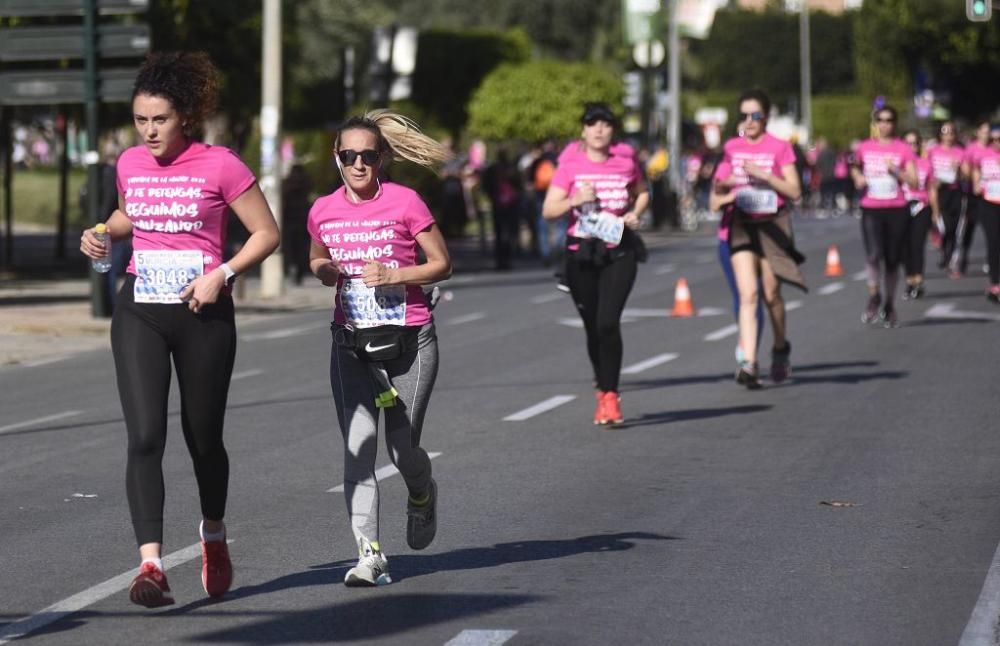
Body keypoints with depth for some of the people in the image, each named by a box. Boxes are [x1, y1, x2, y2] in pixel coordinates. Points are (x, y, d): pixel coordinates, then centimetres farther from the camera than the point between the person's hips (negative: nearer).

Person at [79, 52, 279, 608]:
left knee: (203, 439, 11)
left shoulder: (220, 165, -8)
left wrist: (222, 274, -16)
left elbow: (267, 233, -3)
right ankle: (151, 564, -20)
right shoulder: (130, 164, 6)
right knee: (145, 437, -13)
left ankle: (214, 534, 40)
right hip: (140, 313, 3)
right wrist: (103, 234, 6)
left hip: (203, 314, -3)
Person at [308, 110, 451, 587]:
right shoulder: (323, 211, 3)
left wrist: (394, 275, -16)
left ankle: (422, 495, 40)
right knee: (359, 444, -12)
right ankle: (369, 553, -13)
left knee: (402, 449, 4)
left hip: (409, 340, -2)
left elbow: (442, 264, -1)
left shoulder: (405, 203, -7)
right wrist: (324, 272, -2)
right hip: (351, 344, 2)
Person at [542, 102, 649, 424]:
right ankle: (603, 389, 28)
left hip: (619, 252, -1)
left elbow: (642, 192, 22)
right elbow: (548, 210, -3)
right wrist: (575, 200, -20)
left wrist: (635, 213, 2)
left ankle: (610, 395, -10)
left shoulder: (625, 161, 3)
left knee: (608, 322, -16)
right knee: (593, 327, 9)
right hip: (581, 253, 1)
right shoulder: (571, 164, -1)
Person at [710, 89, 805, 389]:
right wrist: (730, 194, -9)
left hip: (772, 224, -1)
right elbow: (716, 198, 14)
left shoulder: (779, 147, -1)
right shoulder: (731, 148, 8)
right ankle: (749, 363, -19)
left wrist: (764, 175, -17)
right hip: (741, 224, 1)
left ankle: (781, 347, 33)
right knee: (748, 294, -11)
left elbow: (794, 191, -6)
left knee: (771, 294, 7)